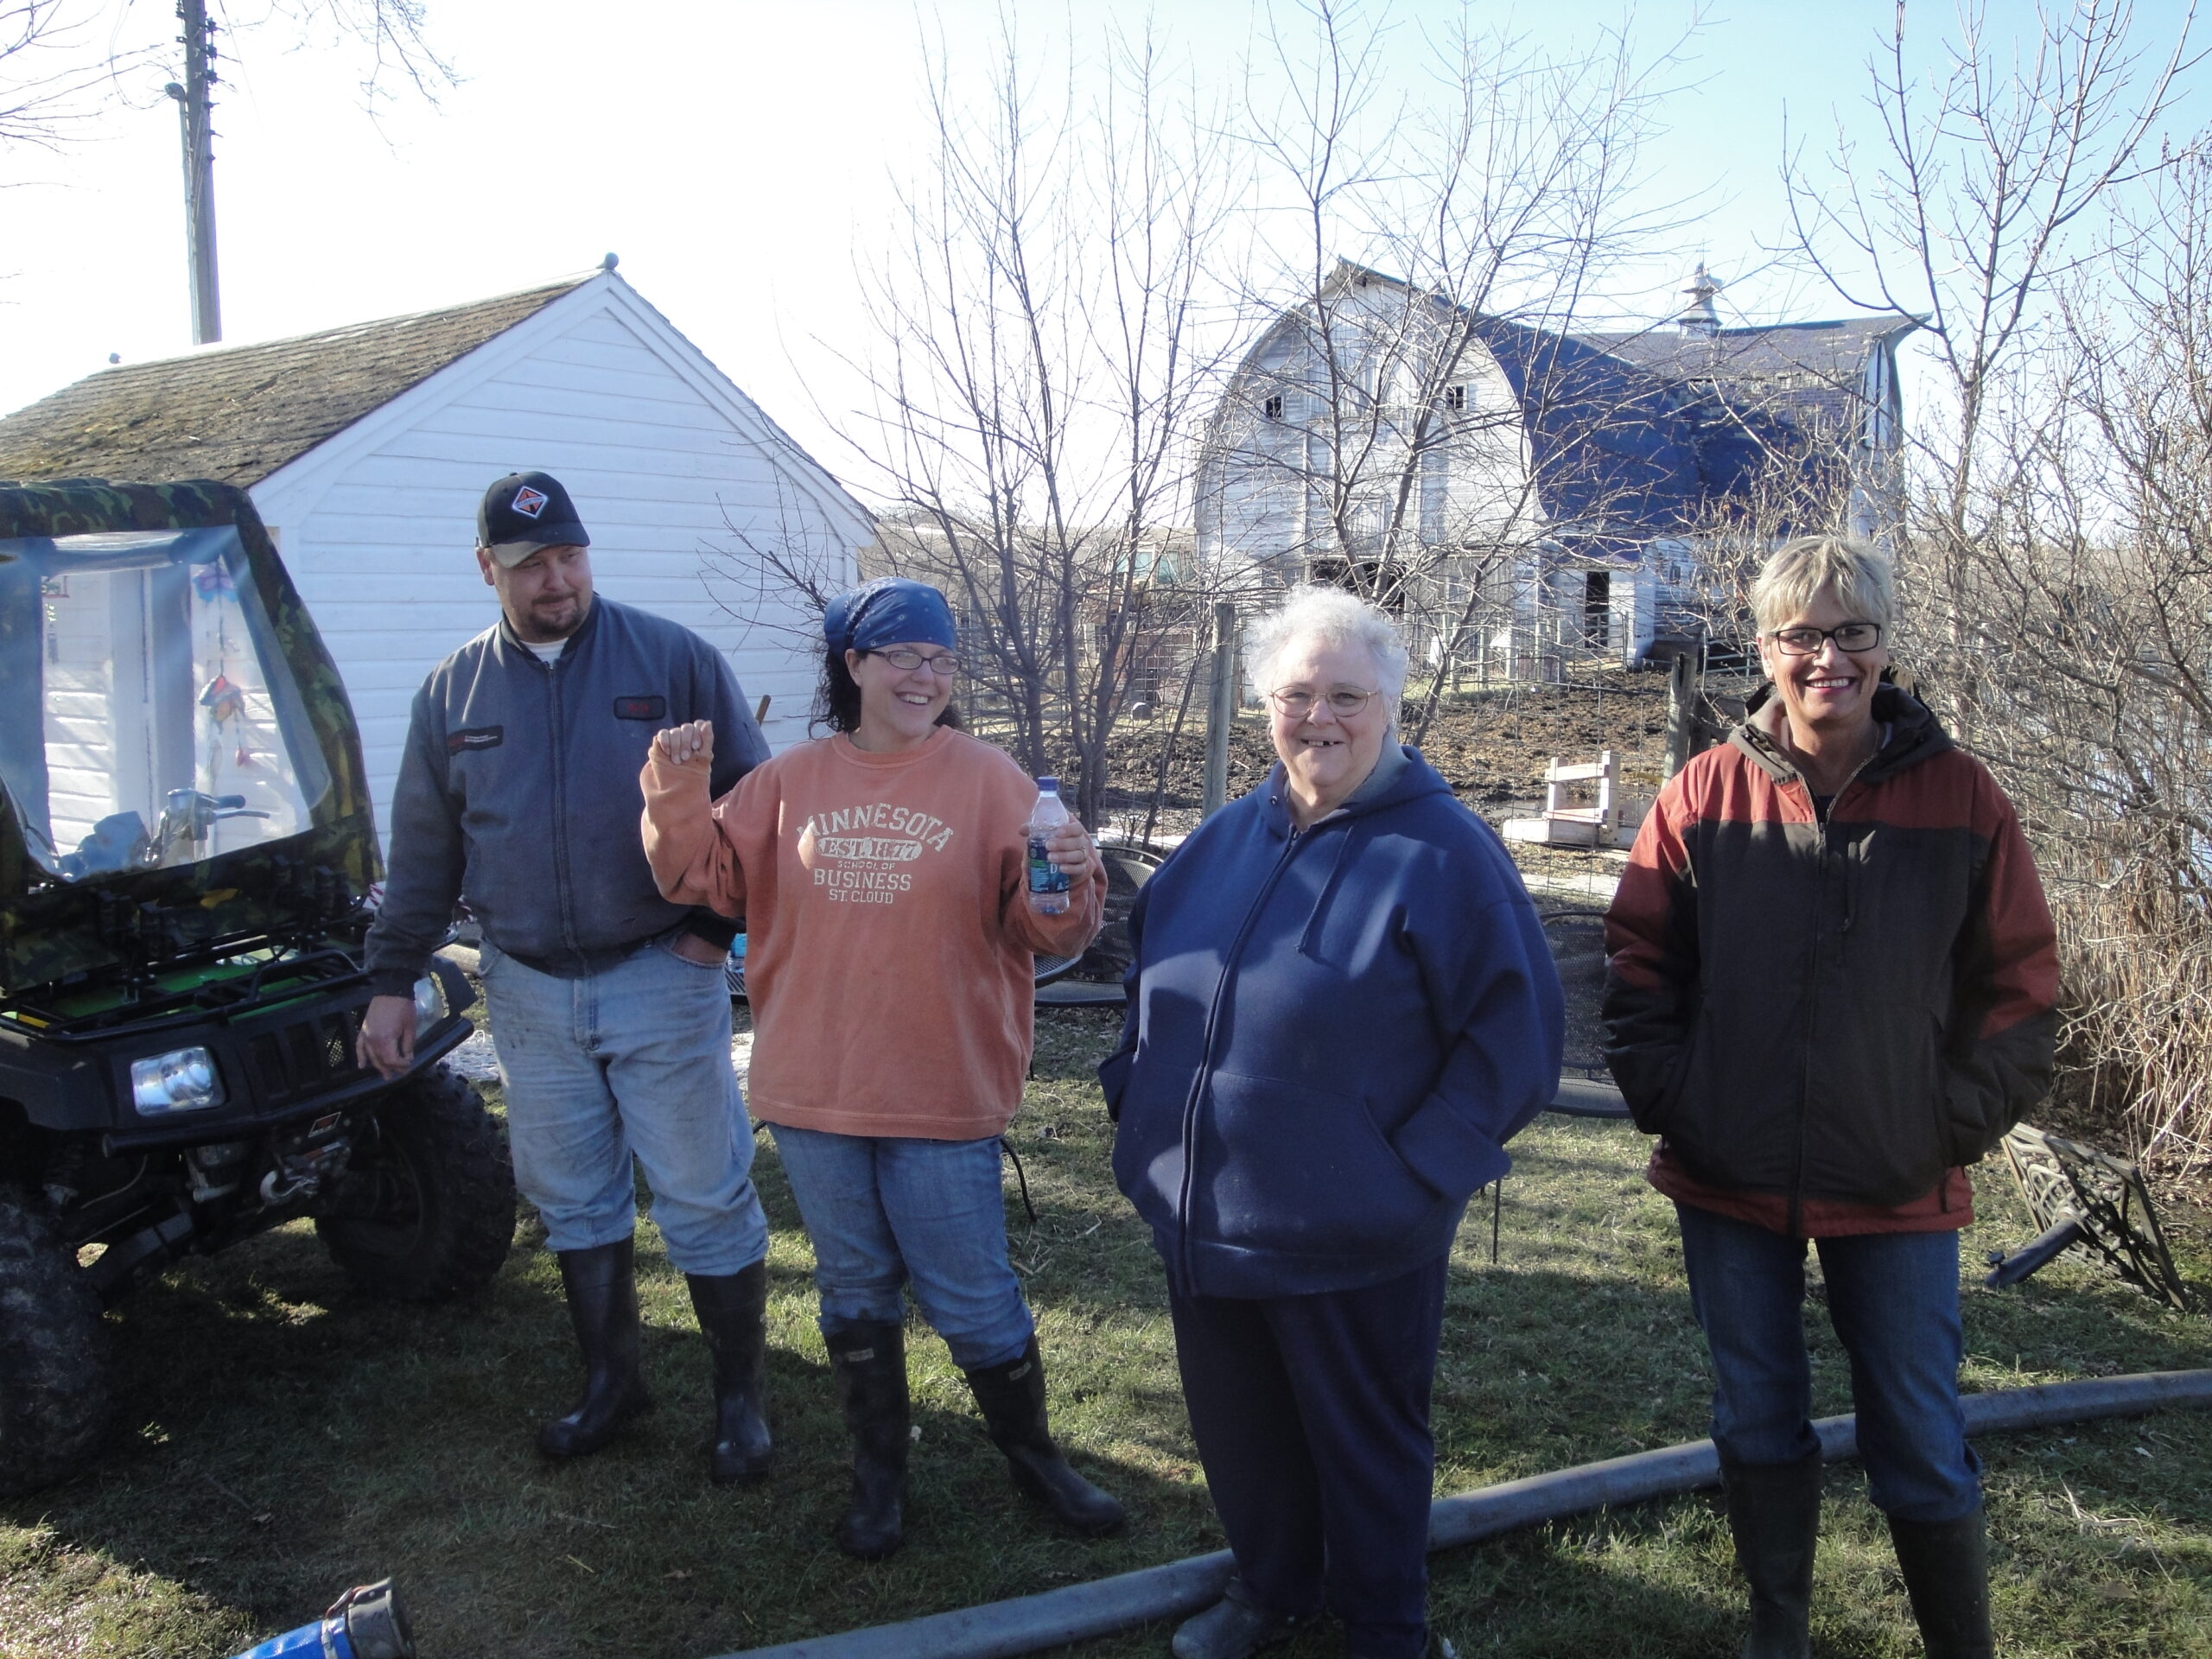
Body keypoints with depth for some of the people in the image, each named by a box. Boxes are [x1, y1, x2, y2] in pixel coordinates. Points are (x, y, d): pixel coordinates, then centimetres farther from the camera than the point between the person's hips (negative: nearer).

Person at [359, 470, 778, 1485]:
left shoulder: (672, 660, -4)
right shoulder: (453, 692, 6)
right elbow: (422, 856, 12)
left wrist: (716, 920, -5)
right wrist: (392, 981, 10)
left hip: (660, 978, -3)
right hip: (529, 992, 4)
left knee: (705, 1199, 1)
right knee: (571, 1200, 14)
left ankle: (741, 1398, 17)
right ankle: (610, 1381, 32)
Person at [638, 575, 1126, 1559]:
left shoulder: (987, 780, -5)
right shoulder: (790, 782, 4)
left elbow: (1042, 932, -9)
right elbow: (708, 881, 5)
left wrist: (1069, 886, -30)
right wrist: (679, 798, -11)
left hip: (943, 1095, -3)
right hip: (813, 1092, 3)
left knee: (974, 1298, 7)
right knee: (855, 1292, 17)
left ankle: (1032, 1456, 31)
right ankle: (879, 1473, 36)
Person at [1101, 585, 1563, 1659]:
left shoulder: (1444, 850, -12)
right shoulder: (1227, 837, 7)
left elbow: (1516, 1032, -14)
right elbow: (1153, 979, 21)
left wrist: (1420, 1168, -18)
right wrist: (1136, 1094, 9)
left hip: (1351, 1240, -6)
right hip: (1201, 1221, 6)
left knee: (1366, 1447, 14)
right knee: (1237, 1432, 22)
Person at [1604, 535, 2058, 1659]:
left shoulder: (1959, 797, -4)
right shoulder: (1702, 796, -3)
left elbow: (2020, 979, 1)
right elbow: (1639, 965, 3)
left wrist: (1961, 1121, -6)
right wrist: (1669, 1103, -4)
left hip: (1899, 1186, -1)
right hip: (1730, 1179, 1)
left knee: (1920, 1441, 8)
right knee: (1757, 1420, 16)